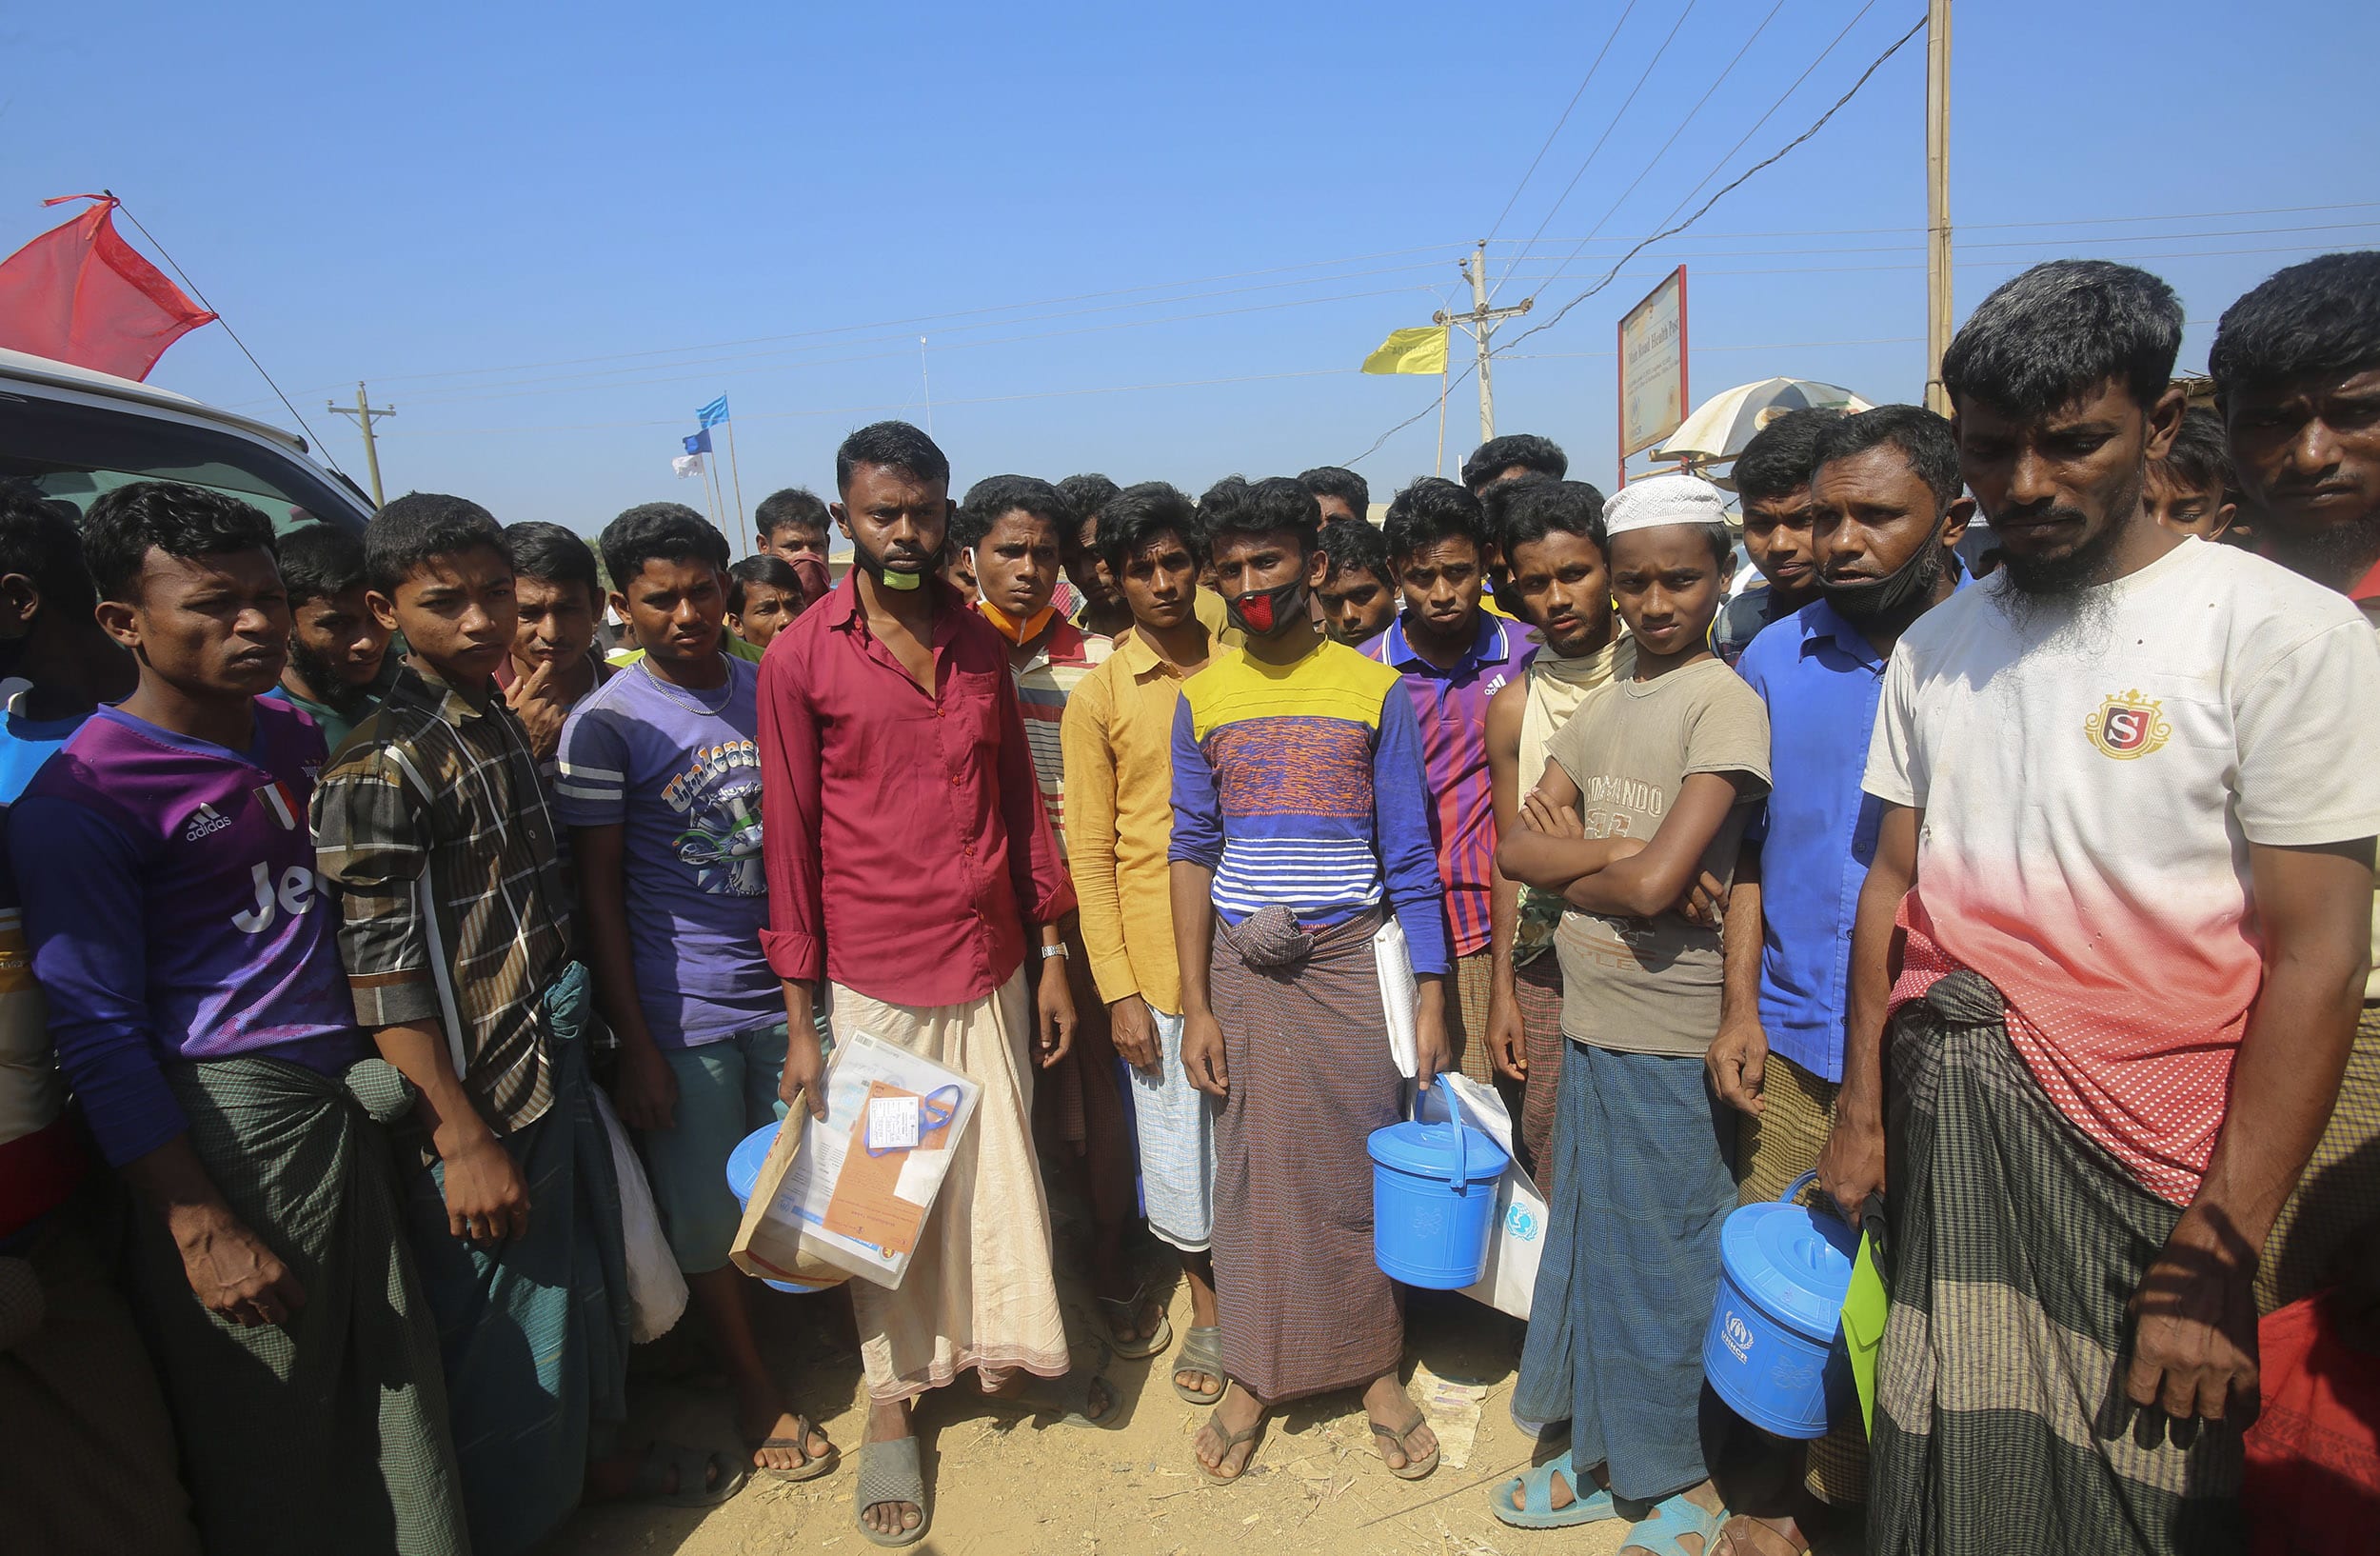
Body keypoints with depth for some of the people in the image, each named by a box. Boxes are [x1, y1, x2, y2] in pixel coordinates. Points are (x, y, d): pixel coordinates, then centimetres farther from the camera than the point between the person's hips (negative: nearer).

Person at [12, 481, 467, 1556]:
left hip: (350, 1099, 6)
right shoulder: (77, 800, -13)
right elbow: (98, 1037, -13)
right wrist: (202, 1231, -14)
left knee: (395, 1385, 17)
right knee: (269, 1432, 10)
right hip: (227, 1118, -6)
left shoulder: (295, 735, 7)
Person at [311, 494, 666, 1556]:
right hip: (482, 1094, -8)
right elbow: (381, 973, -20)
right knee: (504, 1318, 8)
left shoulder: (502, 723, 7)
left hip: (556, 1060, 8)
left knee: (586, 1270, 23)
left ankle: (592, 1456, 46)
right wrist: (463, 1140, -20)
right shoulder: (382, 765, -19)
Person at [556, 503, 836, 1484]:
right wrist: (633, 1044, -8)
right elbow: (597, 890, -6)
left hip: (785, 990, 3)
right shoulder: (607, 724, -9)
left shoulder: (771, 690, 3)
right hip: (682, 1011, -3)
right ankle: (752, 1383, 33)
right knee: (707, 1212, 11)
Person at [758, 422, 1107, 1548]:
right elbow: (789, 841, -5)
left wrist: (1051, 957, 8)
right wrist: (800, 1018, -5)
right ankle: (892, 1403, 32)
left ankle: (1013, 1350, 39)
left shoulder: (981, 643, 5)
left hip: (991, 963, 3)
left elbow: (1020, 801, 9)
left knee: (1001, 1168, 15)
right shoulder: (800, 659, -7)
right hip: (873, 978, -3)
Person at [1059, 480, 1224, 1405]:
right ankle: (1207, 1307, 33)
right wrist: (1117, 989, -7)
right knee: (1179, 1142, 9)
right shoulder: (1098, 697, -2)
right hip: (1161, 960, -2)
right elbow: (1090, 856, -3)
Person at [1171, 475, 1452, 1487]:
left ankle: (1377, 1367, 27)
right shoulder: (1201, 696, 3)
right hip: (1243, 967, 1)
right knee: (1253, 1172, 8)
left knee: (1362, 1169, 7)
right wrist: (1195, 1005, -1)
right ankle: (1252, 1375, 26)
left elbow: (1409, 858, 0)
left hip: (1352, 959, -1)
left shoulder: (1374, 690, -2)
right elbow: (1191, 852, 3)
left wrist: (1430, 999, -4)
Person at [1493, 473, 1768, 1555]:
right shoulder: (1602, 707, 9)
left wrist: (1567, 857, -5)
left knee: (1663, 1259, 9)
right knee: (1587, 1244, 18)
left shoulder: (1725, 703, -13)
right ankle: (1600, 1452, 38)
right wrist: (1612, 853, -14)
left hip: (1668, 1039, -7)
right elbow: (1515, 849, 2)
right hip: (1585, 1024, 7)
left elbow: (1655, 885, -22)